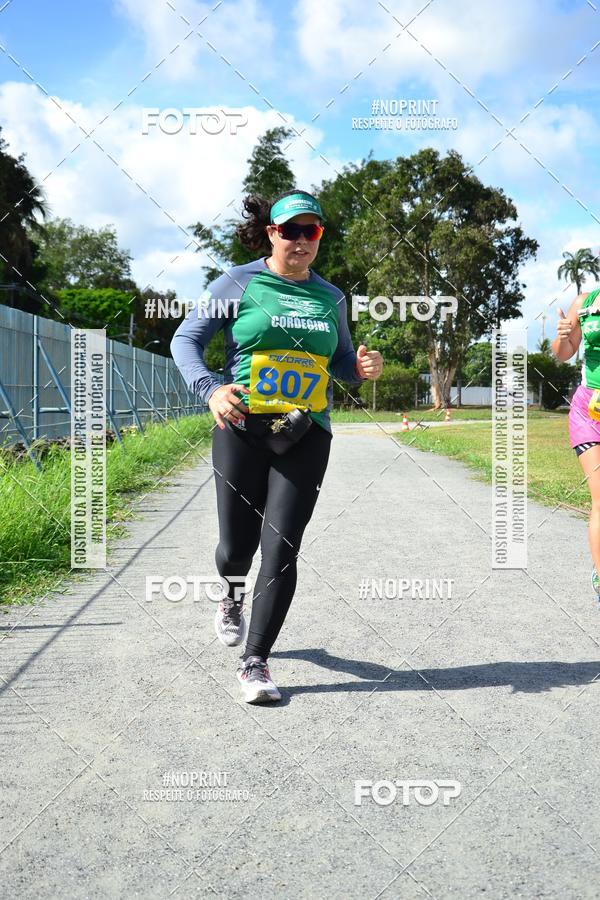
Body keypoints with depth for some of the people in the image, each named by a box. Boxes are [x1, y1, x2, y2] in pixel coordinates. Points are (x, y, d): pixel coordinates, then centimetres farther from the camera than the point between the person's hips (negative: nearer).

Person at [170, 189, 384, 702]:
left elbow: (341, 360, 24)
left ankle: (255, 662, 5)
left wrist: (362, 368, 0)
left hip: (306, 437, 2)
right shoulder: (239, 283, 1)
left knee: (281, 549, -7)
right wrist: (210, 389, -18)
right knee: (236, 546, 4)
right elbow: (186, 339, 0)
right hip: (243, 430, -2)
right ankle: (232, 598, 43)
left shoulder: (331, 297, 13)